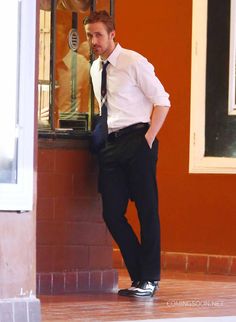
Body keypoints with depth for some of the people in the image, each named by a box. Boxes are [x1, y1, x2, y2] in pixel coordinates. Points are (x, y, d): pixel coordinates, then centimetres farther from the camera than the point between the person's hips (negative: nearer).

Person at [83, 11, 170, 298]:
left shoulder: (134, 63, -5)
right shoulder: (95, 69, 15)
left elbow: (162, 101, -5)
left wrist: (148, 139, -12)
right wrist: (103, 136, 11)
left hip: (137, 140, -7)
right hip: (111, 145, 7)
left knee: (147, 210, -3)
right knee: (112, 213, 1)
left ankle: (149, 279, 2)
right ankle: (138, 275, 12)